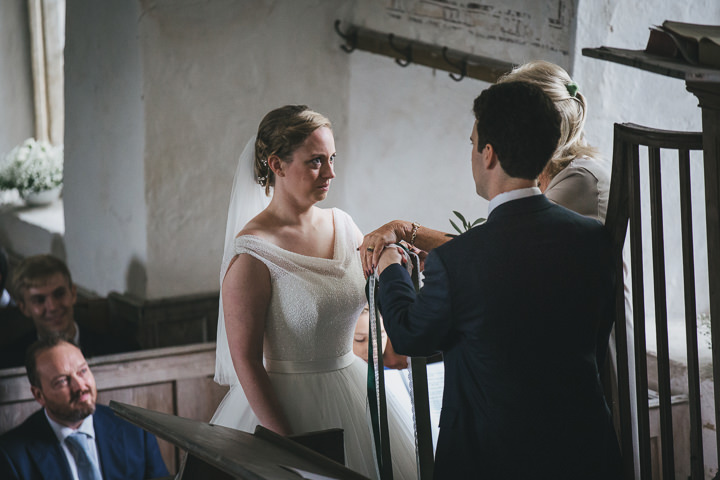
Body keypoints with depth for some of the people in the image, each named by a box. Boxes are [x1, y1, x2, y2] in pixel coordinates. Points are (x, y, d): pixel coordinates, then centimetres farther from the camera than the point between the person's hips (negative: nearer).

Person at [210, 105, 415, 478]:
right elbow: (245, 363, -16)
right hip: (284, 407, -6)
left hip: (353, 391, 6)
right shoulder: (252, 252, -16)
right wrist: (289, 447, -16)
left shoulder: (341, 225, 2)